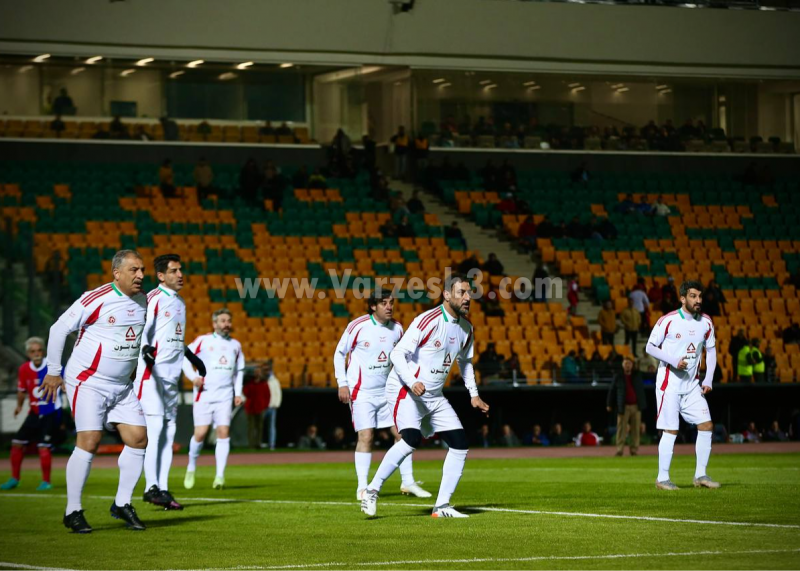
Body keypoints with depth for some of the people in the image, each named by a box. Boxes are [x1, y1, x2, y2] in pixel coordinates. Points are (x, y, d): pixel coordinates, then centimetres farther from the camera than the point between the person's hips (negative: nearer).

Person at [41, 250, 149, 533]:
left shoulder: (142, 301, 5)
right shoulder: (95, 299, -16)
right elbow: (59, 329, -9)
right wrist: (53, 372, -5)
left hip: (122, 386, 7)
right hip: (88, 382, -7)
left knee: (138, 438, -2)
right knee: (89, 442, -14)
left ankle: (122, 504, 12)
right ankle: (73, 512, -4)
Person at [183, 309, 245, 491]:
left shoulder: (235, 345, 16)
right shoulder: (202, 341, 4)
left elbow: (239, 370, 25)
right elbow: (185, 358, 4)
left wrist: (238, 392, 14)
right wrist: (193, 377, -12)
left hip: (225, 395, 3)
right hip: (204, 393, -3)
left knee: (224, 432, -9)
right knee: (200, 433, -8)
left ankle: (220, 476, -9)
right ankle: (191, 468, 16)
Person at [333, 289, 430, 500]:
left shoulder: (397, 328, 3)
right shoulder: (358, 326, -11)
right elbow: (339, 353, -2)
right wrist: (342, 384, -7)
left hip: (387, 390, 5)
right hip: (361, 392, -5)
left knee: (403, 433, 2)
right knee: (366, 437, -10)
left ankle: (408, 482, 11)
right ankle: (362, 488, -3)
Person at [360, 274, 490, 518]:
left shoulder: (466, 328, 8)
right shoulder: (429, 321, -17)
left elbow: (464, 362, 25)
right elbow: (398, 354, -20)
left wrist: (474, 395, 17)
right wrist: (412, 383, -33)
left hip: (434, 396, 8)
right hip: (406, 391, -8)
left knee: (460, 444, -2)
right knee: (412, 439, -30)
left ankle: (442, 505, 5)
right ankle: (372, 491, -17)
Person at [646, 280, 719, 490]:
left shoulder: (706, 322, 4)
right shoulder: (668, 321, -10)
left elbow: (711, 350, 14)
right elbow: (650, 347, -6)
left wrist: (708, 380, 4)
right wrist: (673, 361, -19)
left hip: (692, 384, 5)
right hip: (669, 383, -5)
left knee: (706, 425, -3)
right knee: (671, 431, -6)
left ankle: (700, 475, 7)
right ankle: (662, 478, 3)